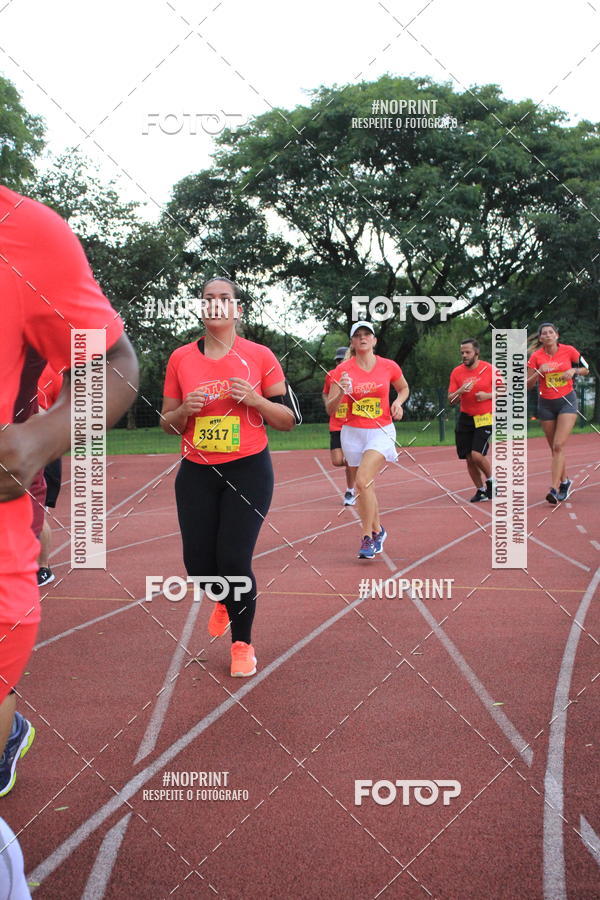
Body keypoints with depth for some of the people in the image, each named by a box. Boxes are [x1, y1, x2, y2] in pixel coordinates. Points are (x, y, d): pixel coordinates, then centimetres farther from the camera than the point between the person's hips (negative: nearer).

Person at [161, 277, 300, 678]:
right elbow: (168, 423, 10)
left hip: (248, 469, -3)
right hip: (197, 472, 3)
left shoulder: (260, 356, -2)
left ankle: (243, 644, 15)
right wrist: (185, 410, -11)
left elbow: (290, 419, 1)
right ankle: (226, 599, 38)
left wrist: (254, 399, -16)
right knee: (199, 564, 0)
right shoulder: (181, 358, 4)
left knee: (234, 561, -10)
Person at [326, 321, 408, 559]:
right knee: (365, 487, 12)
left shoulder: (389, 367, -3)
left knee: (363, 481, -21)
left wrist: (398, 402, -2)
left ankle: (368, 537, -8)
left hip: (381, 432, -2)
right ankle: (377, 531, 35)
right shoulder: (342, 370, -4)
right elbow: (330, 409, -4)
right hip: (352, 433, 2)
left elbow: (404, 388, 18)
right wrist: (341, 393, -24)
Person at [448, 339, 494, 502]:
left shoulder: (489, 369, -7)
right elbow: (450, 399, 2)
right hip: (465, 418, 4)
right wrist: (460, 391, -18)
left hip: (485, 418, -4)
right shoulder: (456, 372, 2)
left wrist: (487, 395, -15)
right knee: (469, 458, 3)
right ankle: (481, 490, 21)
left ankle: (491, 480, 10)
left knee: (477, 455, -17)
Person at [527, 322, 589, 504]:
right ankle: (564, 482, 30)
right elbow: (528, 384, -4)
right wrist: (539, 372, -21)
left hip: (567, 401, -2)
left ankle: (554, 489, -19)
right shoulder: (536, 356, -4)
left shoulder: (569, 351, -5)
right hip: (546, 405, 2)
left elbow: (586, 369, 9)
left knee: (558, 446, -15)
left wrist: (574, 371, -12)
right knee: (554, 448, 8)